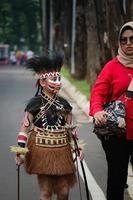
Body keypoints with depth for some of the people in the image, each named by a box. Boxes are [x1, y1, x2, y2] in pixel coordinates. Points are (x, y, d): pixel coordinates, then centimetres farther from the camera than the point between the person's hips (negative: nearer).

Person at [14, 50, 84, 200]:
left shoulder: (63, 104, 7)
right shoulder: (35, 103, -6)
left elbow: (70, 129, 13)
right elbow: (25, 128, -7)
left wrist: (78, 147, 7)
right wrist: (20, 151, -13)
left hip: (62, 152, 4)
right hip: (42, 151, -4)